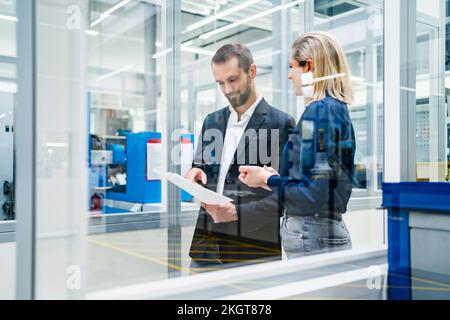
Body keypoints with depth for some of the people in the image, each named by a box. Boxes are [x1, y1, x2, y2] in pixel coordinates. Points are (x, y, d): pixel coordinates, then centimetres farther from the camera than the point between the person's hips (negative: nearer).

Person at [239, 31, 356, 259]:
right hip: (328, 229, 9)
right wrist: (276, 178, 11)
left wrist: (268, 180, -8)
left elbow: (315, 195, -21)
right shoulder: (337, 108, 12)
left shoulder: (319, 111, -16)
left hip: (313, 238, -9)